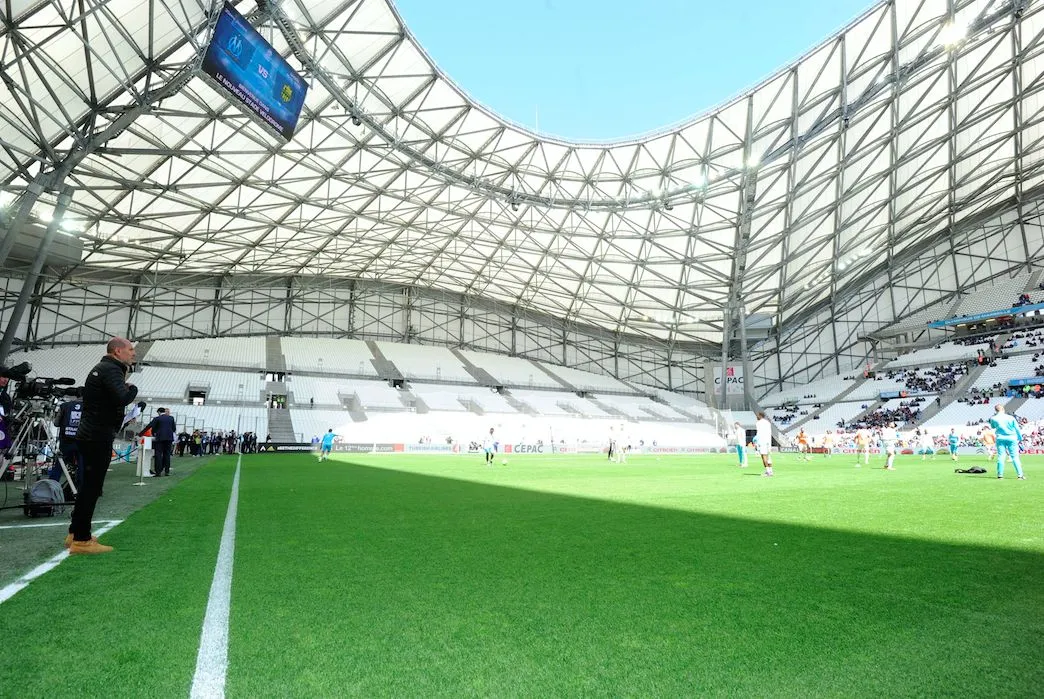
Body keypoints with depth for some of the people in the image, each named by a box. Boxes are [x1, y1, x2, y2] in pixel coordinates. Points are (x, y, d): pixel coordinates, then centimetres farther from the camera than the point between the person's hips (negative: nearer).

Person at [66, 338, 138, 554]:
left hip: (91, 435, 10)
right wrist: (132, 388, -11)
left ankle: (75, 533, 26)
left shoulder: (102, 368, 17)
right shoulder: (111, 369, -16)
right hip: (98, 437, -10)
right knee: (92, 487, -5)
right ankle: (81, 540, 1)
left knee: (89, 485, 18)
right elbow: (123, 398, -30)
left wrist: (125, 384, 5)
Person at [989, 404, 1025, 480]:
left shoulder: (993, 418, -2)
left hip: (1000, 439, 0)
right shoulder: (1011, 417, -2)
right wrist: (1020, 438, 10)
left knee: (1000, 456, 2)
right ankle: (1020, 474, 3)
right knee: (1015, 456, 3)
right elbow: (1017, 429, 2)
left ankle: (1000, 474, 1)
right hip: (1011, 438, 0)